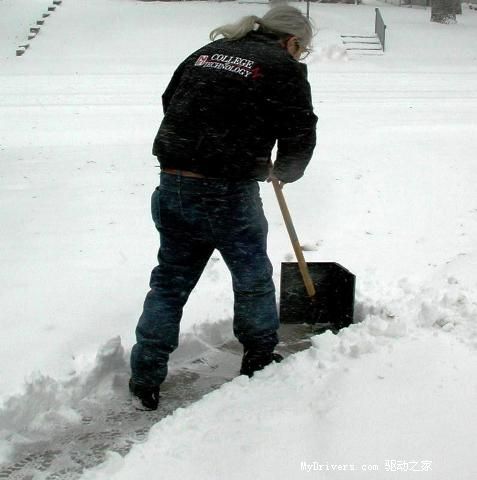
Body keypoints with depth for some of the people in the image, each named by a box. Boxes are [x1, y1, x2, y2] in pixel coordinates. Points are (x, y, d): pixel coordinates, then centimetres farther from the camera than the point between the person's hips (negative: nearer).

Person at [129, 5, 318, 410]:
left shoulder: (207, 53, 15)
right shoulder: (285, 68, -2)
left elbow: (170, 102, 19)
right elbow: (300, 138, -2)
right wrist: (282, 172, 18)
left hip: (172, 185, 5)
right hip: (228, 194, -5)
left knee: (170, 281, 15)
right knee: (253, 279, 18)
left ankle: (145, 380, 17)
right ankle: (260, 361, 35)